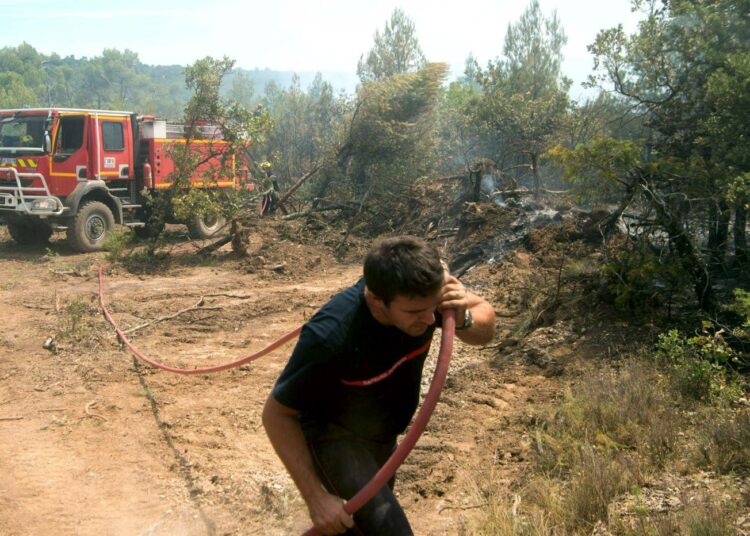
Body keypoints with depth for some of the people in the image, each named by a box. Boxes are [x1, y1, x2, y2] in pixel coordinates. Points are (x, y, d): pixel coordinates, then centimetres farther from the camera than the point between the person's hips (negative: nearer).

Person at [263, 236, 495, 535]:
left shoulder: (425, 289, -26)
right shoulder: (330, 336, -39)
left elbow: (485, 328, -9)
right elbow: (277, 414, -26)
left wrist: (464, 318, -32)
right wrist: (315, 498, -28)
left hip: (382, 436, 6)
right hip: (334, 436, -6)